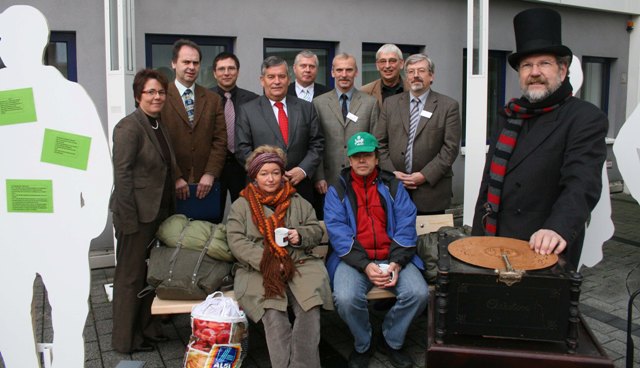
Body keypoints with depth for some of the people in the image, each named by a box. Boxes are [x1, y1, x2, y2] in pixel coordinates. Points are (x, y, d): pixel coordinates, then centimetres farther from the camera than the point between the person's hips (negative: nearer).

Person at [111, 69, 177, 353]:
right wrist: (128, 219, -20)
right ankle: (126, 338, 20)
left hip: (159, 212, 8)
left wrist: (170, 209, 15)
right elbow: (122, 175, -18)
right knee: (131, 275, 5)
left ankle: (147, 327, 33)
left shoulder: (160, 125, 13)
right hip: (137, 213, -8)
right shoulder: (129, 126, -13)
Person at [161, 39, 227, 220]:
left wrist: (210, 174, -5)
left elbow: (220, 141, 7)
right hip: (170, 185, -2)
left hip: (204, 184, 3)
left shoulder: (213, 100, 12)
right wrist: (175, 177, -10)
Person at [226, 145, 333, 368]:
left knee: (310, 307, -27)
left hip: (299, 264, 2)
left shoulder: (298, 202, 17)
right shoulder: (241, 206, 10)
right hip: (259, 270, -1)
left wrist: (300, 235, -10)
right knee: (273, 312, -30)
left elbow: (316, 230, 15)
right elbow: (236, 242, -1)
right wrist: (267, 263, -14)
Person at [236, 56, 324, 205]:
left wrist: (303, 170, -9)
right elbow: (242, 149, -2)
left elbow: (317, 144, 6)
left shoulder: (306, 108, 8)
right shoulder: (247, 110, 2)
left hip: (300, 187, 2)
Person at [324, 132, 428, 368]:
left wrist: (397, 263, -14)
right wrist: (365, 265, -18)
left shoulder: (393, 186, 11)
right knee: (346, 298, -30)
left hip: (392, 257, 2)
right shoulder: (337, 191, 6)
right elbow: (338, 233, -6)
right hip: (353, 258, -2)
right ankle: (362, 346, 3)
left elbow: (406, 227, 2)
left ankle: (391, 341, 8)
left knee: (418, 293, -22)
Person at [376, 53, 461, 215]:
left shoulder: (448, 106, 1)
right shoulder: (390, 103, 10)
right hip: (394, 189, 2)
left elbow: (451, 147, -5)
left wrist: (425, 175, -12)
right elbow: (380, 143, 8)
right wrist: (391, 173, -5)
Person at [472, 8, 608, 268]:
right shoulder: (510, 116, 11)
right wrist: (478, 238, 15)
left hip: (544, 254, -6)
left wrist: (558, 228, -39)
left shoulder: (586, 119, -9)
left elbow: (582, 183, -23)